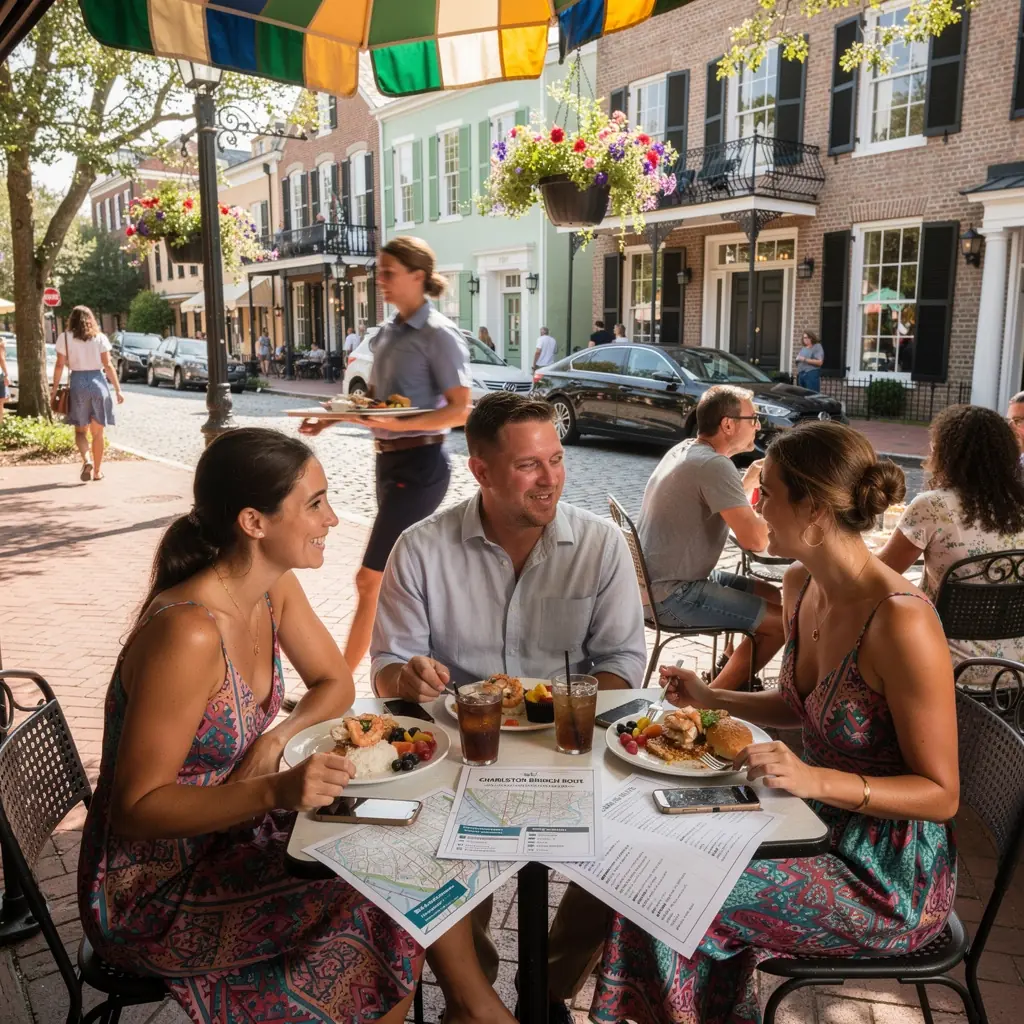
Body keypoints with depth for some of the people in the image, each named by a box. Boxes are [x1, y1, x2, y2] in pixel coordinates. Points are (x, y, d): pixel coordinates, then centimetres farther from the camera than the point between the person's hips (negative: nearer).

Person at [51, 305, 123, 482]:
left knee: (80, 430, 11)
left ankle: (86, 461, -14)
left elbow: (60, 366, -2)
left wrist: (54, 389, 4)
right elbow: (108, 365, -1)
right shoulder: (100, 338, 3)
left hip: (78, 384, -1)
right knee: (97, 432, 10)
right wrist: (117, 389, 2)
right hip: (98, 383, 1)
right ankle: (97, 471, 15)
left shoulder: (65, 338, 1)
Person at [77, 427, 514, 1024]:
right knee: (382, 908, -16)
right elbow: (136, 808, -25)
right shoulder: (188, 634, -31)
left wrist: (278, 737, -14)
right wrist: (275, 791, -37)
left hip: (232, 829, 7)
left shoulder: (276, 587, -7)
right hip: (155, 892, -7)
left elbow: (336, 683, 6)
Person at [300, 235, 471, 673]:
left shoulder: (438, 334, -12)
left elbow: (459, 411, -18)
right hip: (389, 460, 9)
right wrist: (333, 418, 2)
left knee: (370, 579, -6)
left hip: (419, 465, -9)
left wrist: (398, 423, -29)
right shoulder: (388, 332, 12)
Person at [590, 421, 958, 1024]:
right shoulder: (801, 586, -3)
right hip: (825, 828, 7)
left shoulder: (901, 620, -28)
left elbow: (941, 794, -21)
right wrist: (713, 699, 2)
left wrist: (818, 780, -33)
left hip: (891, 878, -7)